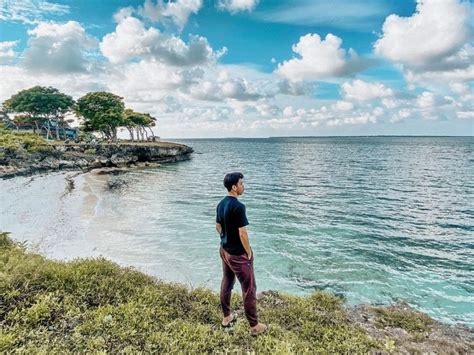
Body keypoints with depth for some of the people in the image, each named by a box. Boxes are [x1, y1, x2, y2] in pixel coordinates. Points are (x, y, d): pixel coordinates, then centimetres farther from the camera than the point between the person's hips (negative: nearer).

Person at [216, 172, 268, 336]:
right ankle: (254, 326, 17)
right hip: (238, 254, -9)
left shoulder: (221, 204, 2)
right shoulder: (238, 206, -25)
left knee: (226, 283, 21)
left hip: (224, 250, 9)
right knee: (249, 289, 5)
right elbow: (242, 233, -24)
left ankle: (227, 317, 36)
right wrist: (249, 253, -12)